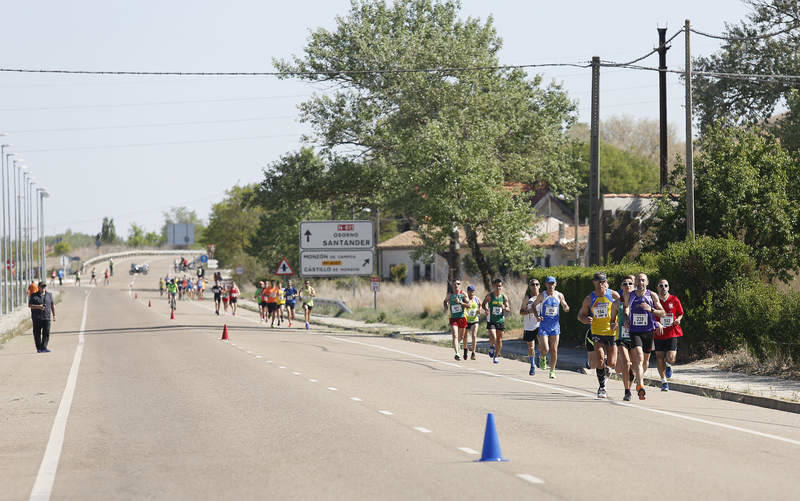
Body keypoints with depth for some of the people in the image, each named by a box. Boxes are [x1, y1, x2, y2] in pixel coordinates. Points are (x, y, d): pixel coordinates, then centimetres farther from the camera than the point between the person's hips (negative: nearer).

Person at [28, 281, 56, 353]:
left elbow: (52, 305, 16)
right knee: (37, 333, 1)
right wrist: (37, 307, -17)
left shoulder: (49, 295, 12)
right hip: (37, 318, -1)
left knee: (46, 333, -9)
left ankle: (44, 347, -11)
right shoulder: (33, 296, 3)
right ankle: (38, 348, 9)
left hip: (46, 317, 1)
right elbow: (29, 305, -1)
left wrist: (54, 315, 11)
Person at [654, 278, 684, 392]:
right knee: (660, 358, 0)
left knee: (670, 359, -11)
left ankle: (668, 365, 28)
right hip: (659, 333, 1)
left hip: (672, 333, -1)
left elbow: (680, 313, 15)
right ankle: (664, 382, 14)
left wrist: (678, 319, -7)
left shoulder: (674, 300, 1)